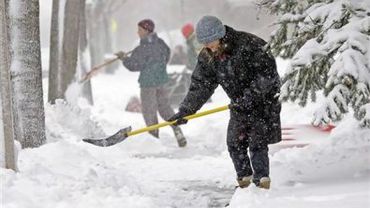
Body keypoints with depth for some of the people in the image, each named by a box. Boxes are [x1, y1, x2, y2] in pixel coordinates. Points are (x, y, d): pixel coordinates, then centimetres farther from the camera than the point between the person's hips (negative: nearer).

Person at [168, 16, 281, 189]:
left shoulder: (248, 44, -25)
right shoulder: (207, 57, -6)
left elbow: (268, 72, -25)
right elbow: (200, 85, -2)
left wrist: (249, 97, -29)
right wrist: (185, 110, -11)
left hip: (264, 98, -6)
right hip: (239, 104, 6)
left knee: (257, 142, -8)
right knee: (235, 142, 4)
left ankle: (262, 178, 1)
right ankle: (244, 176, 21)